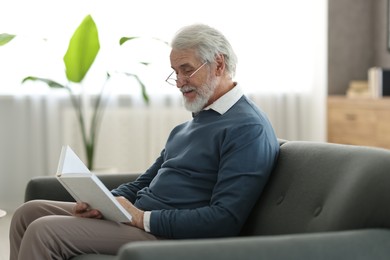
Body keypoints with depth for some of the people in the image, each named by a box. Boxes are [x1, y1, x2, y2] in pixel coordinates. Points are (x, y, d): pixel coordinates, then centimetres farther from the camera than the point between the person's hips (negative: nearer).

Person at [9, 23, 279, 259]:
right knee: (29, 213, 7)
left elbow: (225, 220, -23)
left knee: (44, 231, -20)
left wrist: (143, 218, -21)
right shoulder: (196, 119, 18)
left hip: (170, 234, -10)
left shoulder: (248, 129, -14)